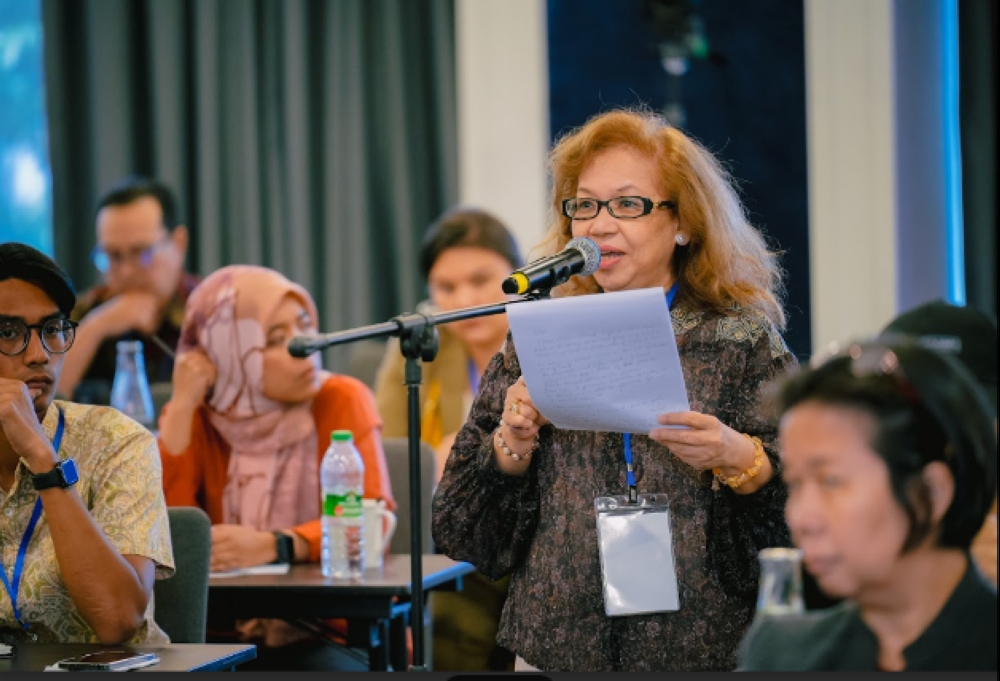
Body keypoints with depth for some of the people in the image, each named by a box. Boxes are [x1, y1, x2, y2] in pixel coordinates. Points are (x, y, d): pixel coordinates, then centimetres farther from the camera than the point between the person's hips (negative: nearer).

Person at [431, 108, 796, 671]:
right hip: (556, 646, 2)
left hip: (704, 649, -2)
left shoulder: (743, 341, -1)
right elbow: (460, 530, 5)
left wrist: (737, 459, -24)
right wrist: (512, 445, -11)